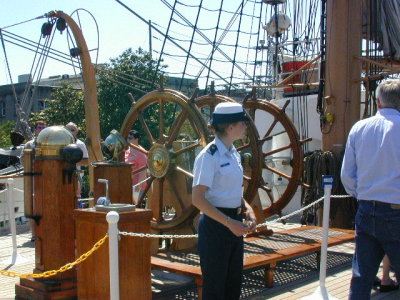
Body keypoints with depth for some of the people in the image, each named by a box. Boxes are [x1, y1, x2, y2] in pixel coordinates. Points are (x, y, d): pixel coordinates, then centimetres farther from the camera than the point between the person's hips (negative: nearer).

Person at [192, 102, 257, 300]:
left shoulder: (233, 153, 9)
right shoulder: (209, 156, -16)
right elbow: (197, 199, -20)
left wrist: (247, 208, 2)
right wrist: (229, 222, -22)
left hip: (233, 224, 8)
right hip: (215, 225, -8)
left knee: (234, 283, 16)